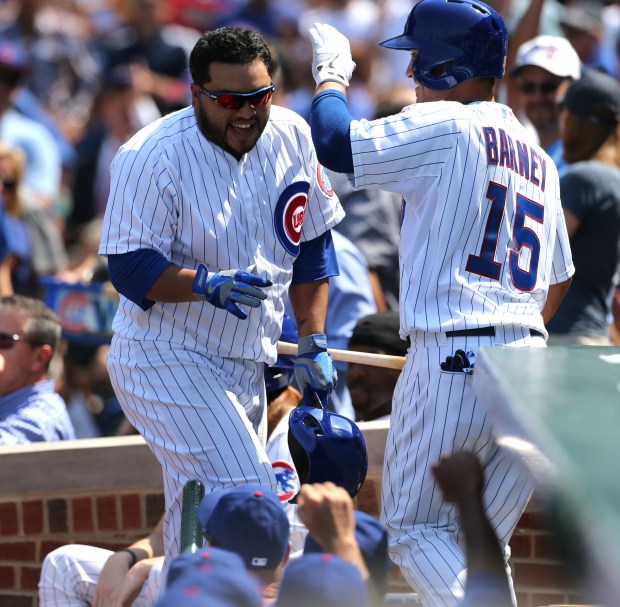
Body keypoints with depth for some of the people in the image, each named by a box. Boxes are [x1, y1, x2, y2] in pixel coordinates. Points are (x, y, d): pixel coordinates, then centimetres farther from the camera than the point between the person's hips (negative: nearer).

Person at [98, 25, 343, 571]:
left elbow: (311, 244, 12)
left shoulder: (290, 138, 1)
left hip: (246, 362, 7)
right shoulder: (152, 158, -18)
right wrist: (207, 284, -35)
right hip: (166, 362, -7)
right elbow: (130, 268, -19)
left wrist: (313, 344, 10)